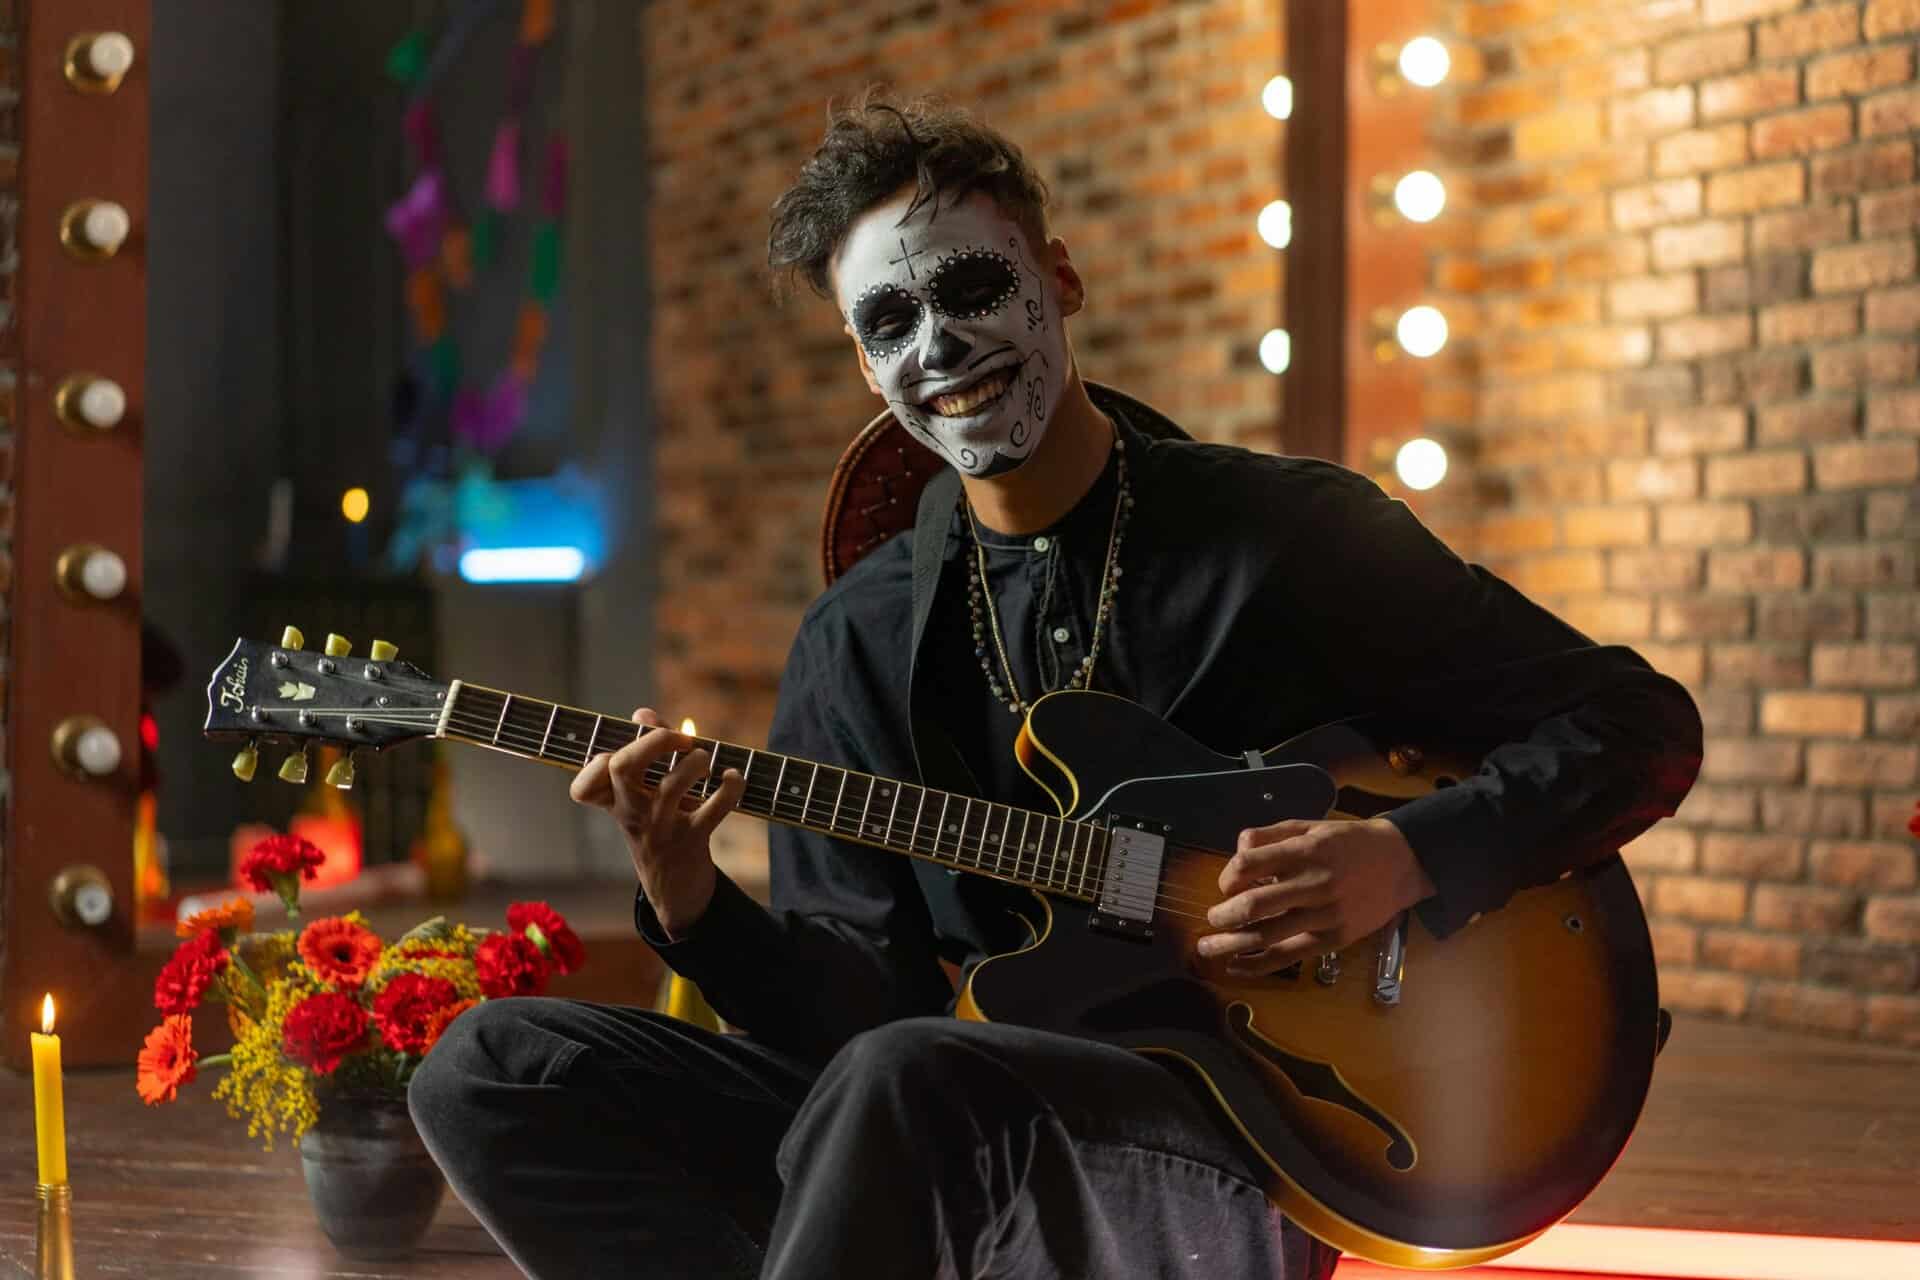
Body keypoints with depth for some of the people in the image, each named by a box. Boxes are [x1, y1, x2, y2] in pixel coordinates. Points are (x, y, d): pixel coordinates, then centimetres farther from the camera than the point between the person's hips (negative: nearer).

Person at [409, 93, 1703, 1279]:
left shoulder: (1292, 537, -3)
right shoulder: (863, 638, 9)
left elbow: (1644, 727, -2)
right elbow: (857, 1009, 5)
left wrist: (1408, 859, -17)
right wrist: (695, 903, -15)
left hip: (1231, 1128, -5)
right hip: (951, 1122, 6)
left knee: (906, 1079, -37)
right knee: (494, 1071, -8)